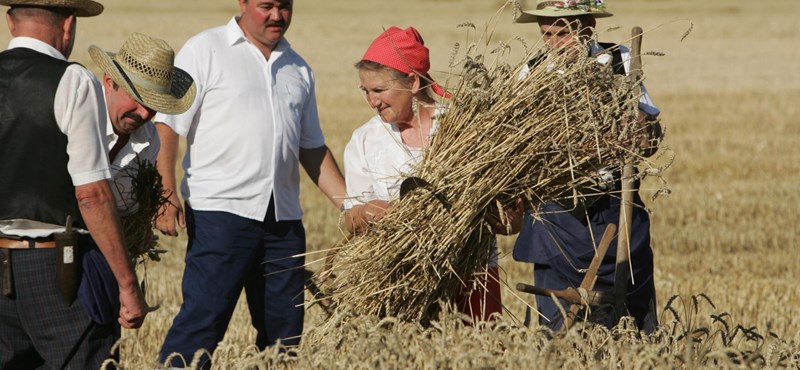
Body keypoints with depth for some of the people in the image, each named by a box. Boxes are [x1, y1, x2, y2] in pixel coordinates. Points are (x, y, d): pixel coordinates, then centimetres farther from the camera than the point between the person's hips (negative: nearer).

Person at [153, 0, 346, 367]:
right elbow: (168, 127, -6)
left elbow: (313, 148, 23)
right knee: (203, 319, -13)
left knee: (285, 330, 7)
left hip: (284, 218, 6)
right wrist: (165, 196, -15)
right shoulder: (205, 50, 0)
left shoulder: (298, 69, 18)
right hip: (220, 210, -6)